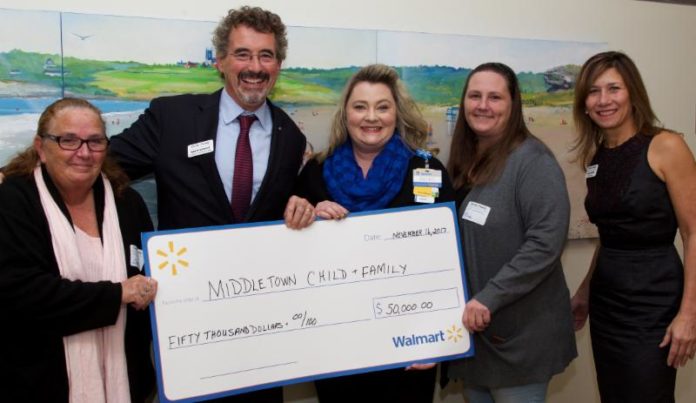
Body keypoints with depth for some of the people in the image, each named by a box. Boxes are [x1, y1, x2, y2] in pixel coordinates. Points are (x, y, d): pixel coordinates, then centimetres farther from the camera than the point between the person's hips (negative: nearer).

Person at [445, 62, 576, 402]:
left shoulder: (532, 160, -14)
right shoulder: (463, 161, 8)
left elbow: (546, 242, -23)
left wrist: (489, 298, -25)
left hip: (520, 333, -7)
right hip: (470, 328, 7)